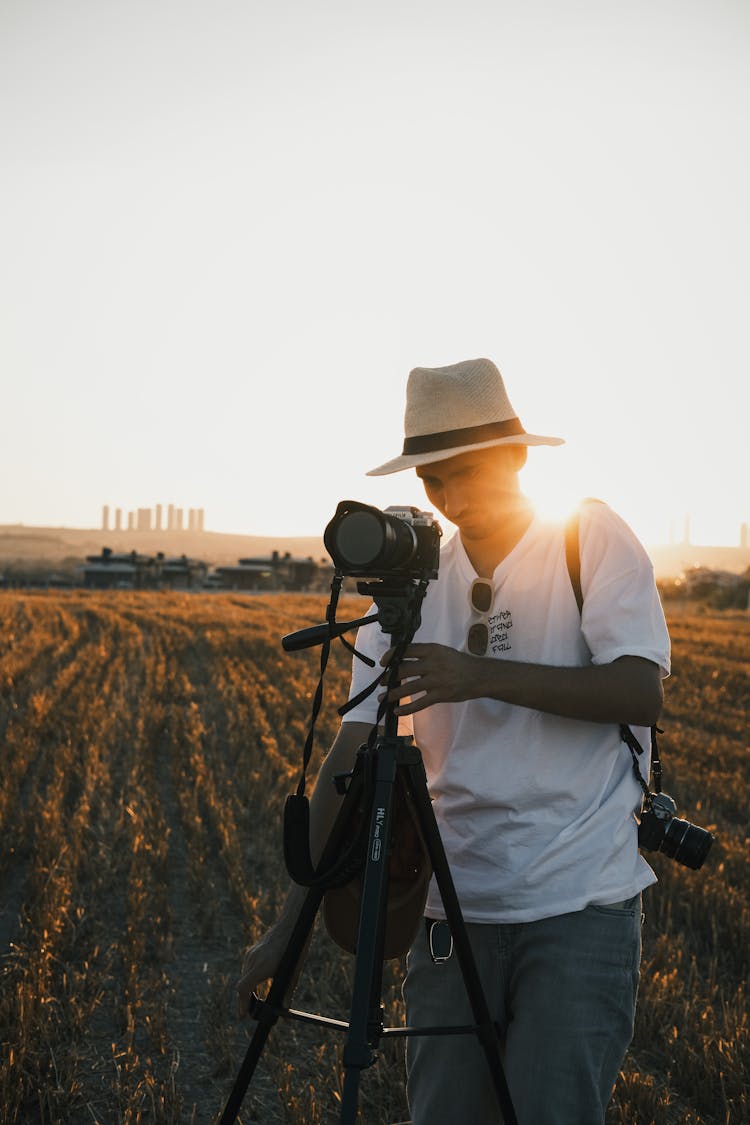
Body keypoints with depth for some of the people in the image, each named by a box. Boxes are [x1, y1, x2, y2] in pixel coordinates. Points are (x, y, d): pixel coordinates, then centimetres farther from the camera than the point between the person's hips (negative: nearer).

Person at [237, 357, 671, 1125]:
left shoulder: (593, 539, -3)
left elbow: (641, 693, -14)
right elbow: (353, 753, 1)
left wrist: (485, 674, -25)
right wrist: (293, 917, -5)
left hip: (581, 908, -3)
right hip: (452, 908, 3)